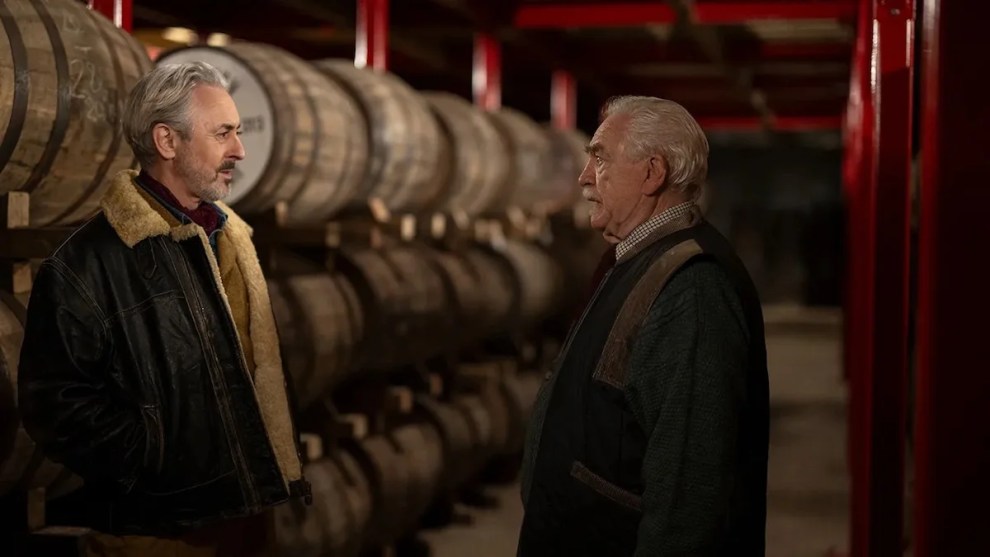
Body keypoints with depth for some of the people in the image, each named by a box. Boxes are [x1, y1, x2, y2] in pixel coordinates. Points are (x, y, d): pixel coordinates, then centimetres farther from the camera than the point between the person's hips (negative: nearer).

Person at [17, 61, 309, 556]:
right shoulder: (86, 263, -15)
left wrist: (280, 468, 10)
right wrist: (162, 464, -18)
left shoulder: (229, 235, 11)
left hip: (249, 512, 7)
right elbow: (57, 404, -18)